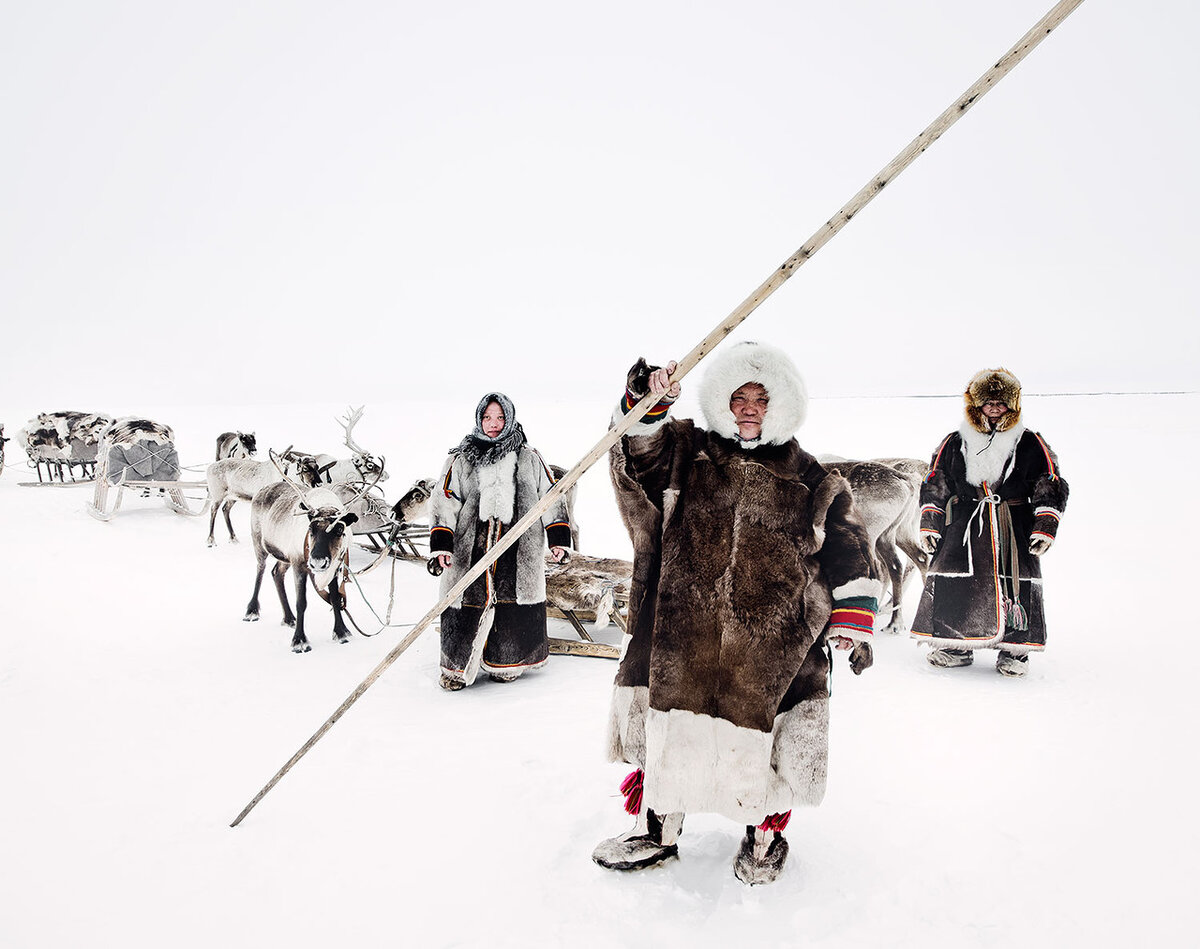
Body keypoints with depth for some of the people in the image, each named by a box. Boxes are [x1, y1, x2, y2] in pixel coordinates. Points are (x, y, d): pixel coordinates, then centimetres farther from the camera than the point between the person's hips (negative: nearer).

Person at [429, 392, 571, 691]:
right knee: (469, 606, -1)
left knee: (512, 607, 3)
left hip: (518, 551, 1)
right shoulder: (461, 460, 7)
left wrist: (559, 538, 6)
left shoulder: (529, 459, 10)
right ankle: (457, 666, 16)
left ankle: (506, 663, 22)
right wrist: (440, 544, -6)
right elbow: (444, 502, 4)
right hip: (471, 548, 0)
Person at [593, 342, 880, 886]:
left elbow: (846, 551, 11)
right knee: (665, 724, 6)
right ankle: (656, 827, 28)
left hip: (773, 633, 0)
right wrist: (646, 407, -23)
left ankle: (764, 830, 30)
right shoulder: (688, 454, 12)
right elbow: (640, 456, -5)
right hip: (680, 624, 1)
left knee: (758, 733, 2)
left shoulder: (810, 481, 12)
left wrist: (852, 619, 2)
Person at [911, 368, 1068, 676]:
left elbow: (1051, 487, 6)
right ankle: (956, 645, 11)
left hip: (1014, 527, -1)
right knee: (952, 581, -5)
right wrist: (929, 525, 5)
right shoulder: (954, 443, 7)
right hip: (964, 524, 1)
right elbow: (934, 486, 11)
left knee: (1017, 582, -4)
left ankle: (1015, 650, 13)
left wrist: (1045, 527, -3)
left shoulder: (1031, 445, 4)